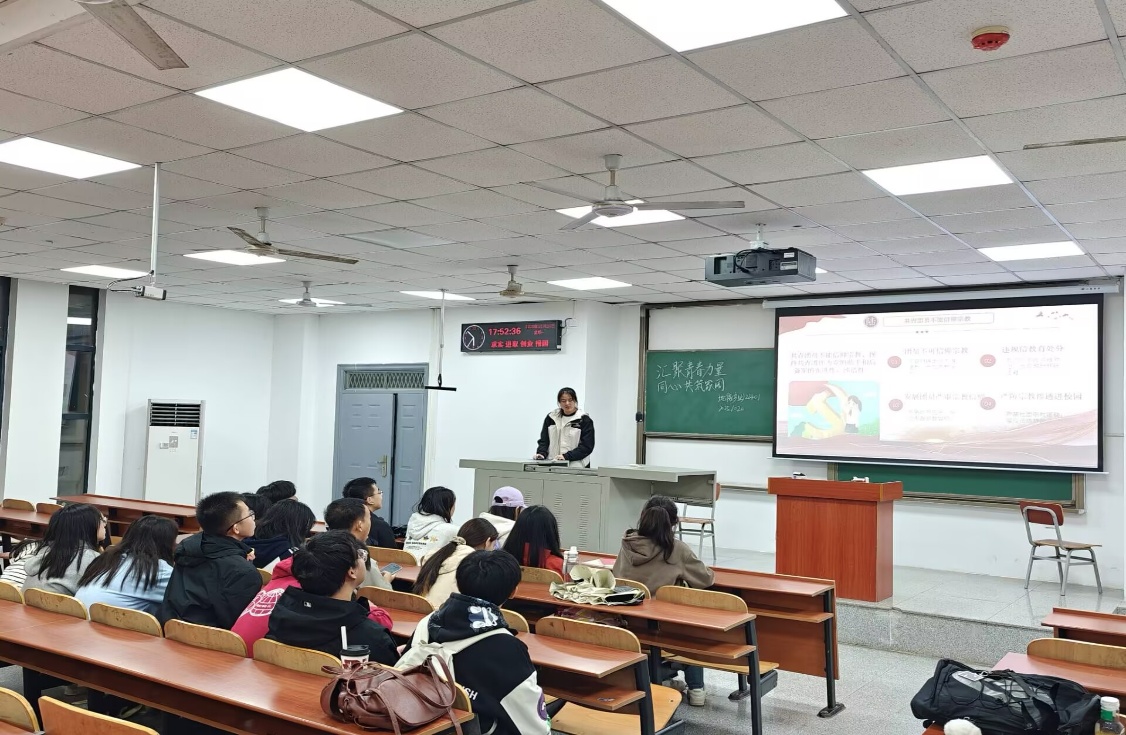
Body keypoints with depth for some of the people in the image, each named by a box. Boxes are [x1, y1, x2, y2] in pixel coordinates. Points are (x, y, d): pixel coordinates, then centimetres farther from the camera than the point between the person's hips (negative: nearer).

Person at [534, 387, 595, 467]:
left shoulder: (584, 420, 1)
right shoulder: (551, 418, 14)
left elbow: (587, 446, -6)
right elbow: (544, 440, 14)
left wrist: (566, 456, -17)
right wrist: (542, 453, -7)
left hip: (576, 467, -3)